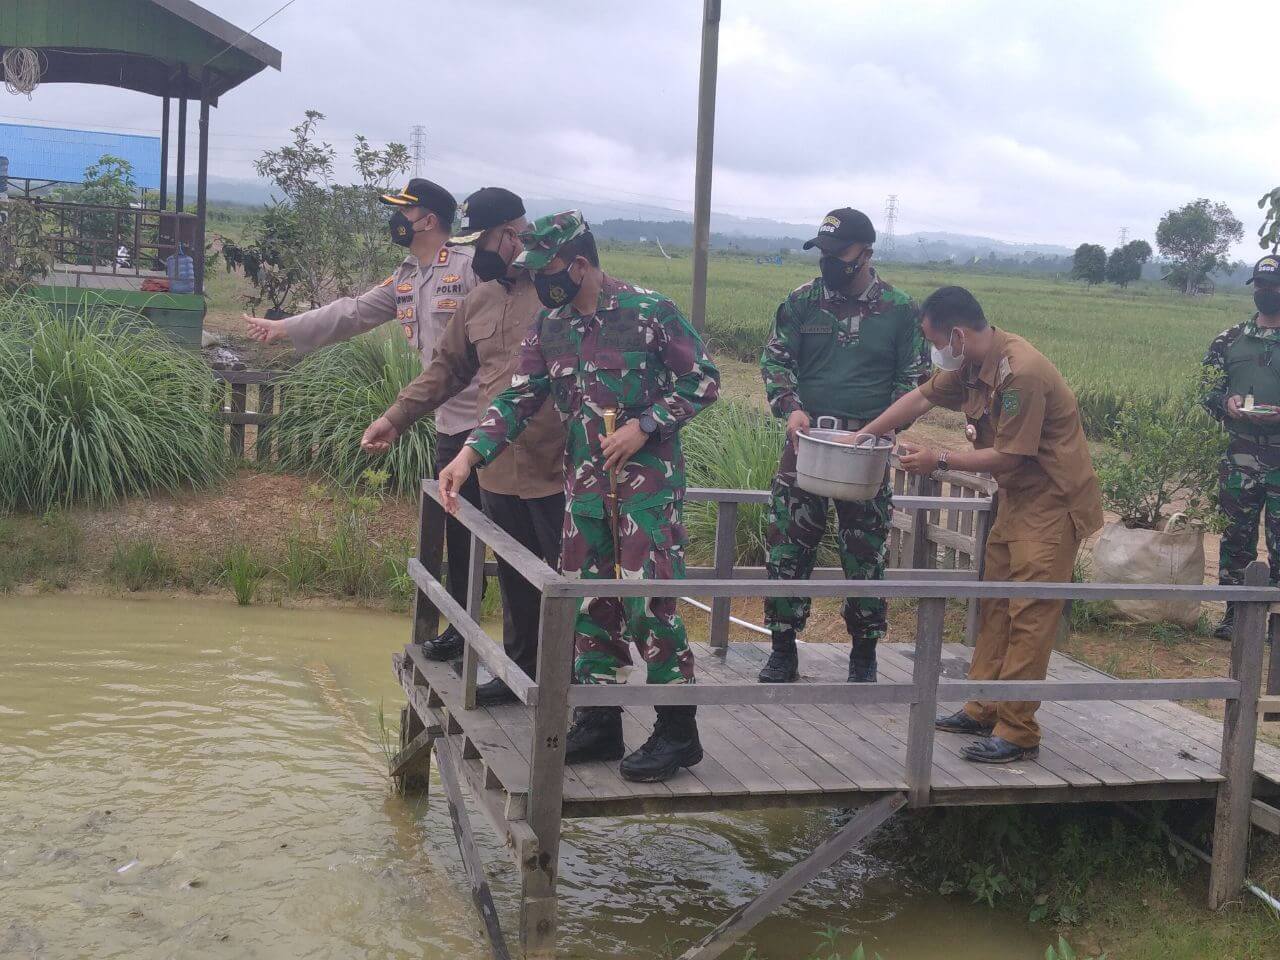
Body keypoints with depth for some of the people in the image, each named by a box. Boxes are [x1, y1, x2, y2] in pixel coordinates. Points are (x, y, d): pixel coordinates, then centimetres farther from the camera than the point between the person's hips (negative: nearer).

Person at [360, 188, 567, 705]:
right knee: (515, 581, 17)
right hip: (498, 469, 7)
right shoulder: (479, 300, 13)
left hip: (557, 469, -7)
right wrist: (395, 417, 16)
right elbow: (447, 368, 22)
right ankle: (519, 671, 31)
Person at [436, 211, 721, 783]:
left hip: (648, 481, -6)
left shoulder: (649, 311, -12)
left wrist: (643, 426, -17)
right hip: (584, 483, 6)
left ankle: (677, 732, 4)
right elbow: (518, 398, 7)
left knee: (649, 601, -8)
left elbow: (704, 381, -7)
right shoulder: (549, 326, 6)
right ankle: (599, 724, 21)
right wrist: (470, 454, -6)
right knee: (589, 600, 9)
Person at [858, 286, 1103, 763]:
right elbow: (921, 398, 16)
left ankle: (1017, 732, -6)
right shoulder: (972, 363, 3)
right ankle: (984, 710, 22)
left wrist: (939, 461, -15)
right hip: (1017, 498, 10)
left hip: (1051, 502, -10)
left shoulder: (1021, 373, -26)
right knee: (995, 605, 13)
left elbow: (1009, 456, -23)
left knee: (1029, 615, -9)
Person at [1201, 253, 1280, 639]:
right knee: (1236, 536, 9)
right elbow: (1209, 391, 10)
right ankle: (1235, 613, 20)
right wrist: (1226, 402, -11)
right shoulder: (1230, 340, 9)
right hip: (1241, 455, 3)